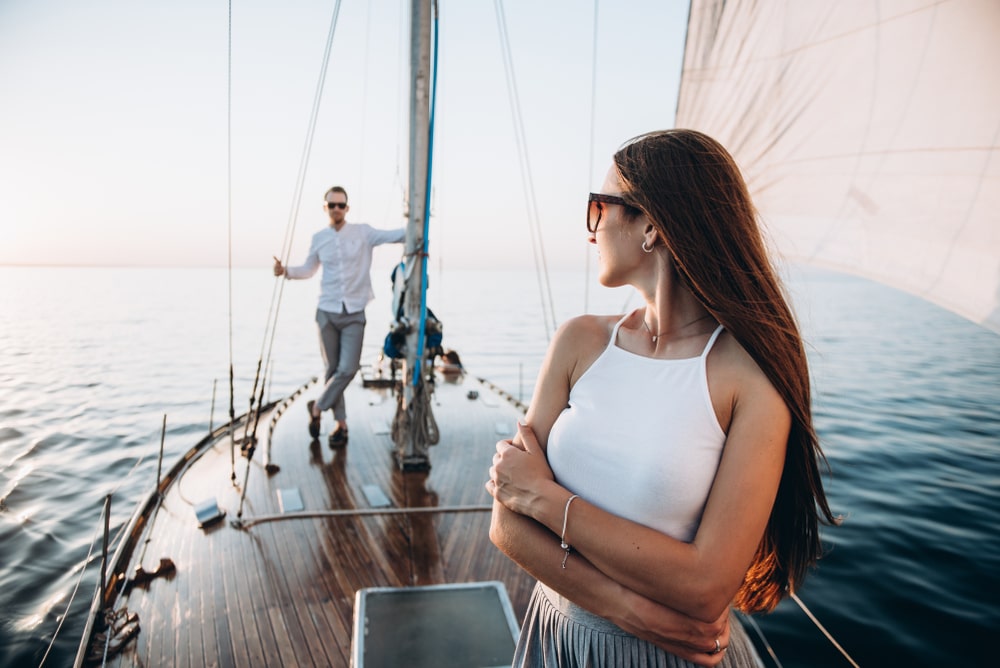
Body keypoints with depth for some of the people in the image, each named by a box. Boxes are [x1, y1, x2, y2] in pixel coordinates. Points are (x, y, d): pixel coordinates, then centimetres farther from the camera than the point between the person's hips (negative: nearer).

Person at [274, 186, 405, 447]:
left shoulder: (363, 232, 0)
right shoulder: (319, 239, 7)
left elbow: (394, 236, -9)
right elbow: (308, 269, 21)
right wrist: (286, 271, 3)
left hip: (354, 313, -2)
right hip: (327, 312, 2)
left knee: (348, 369, -9)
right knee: (332, 369, 6)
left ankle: (317, 407, 15)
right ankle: (341, 423, 18)